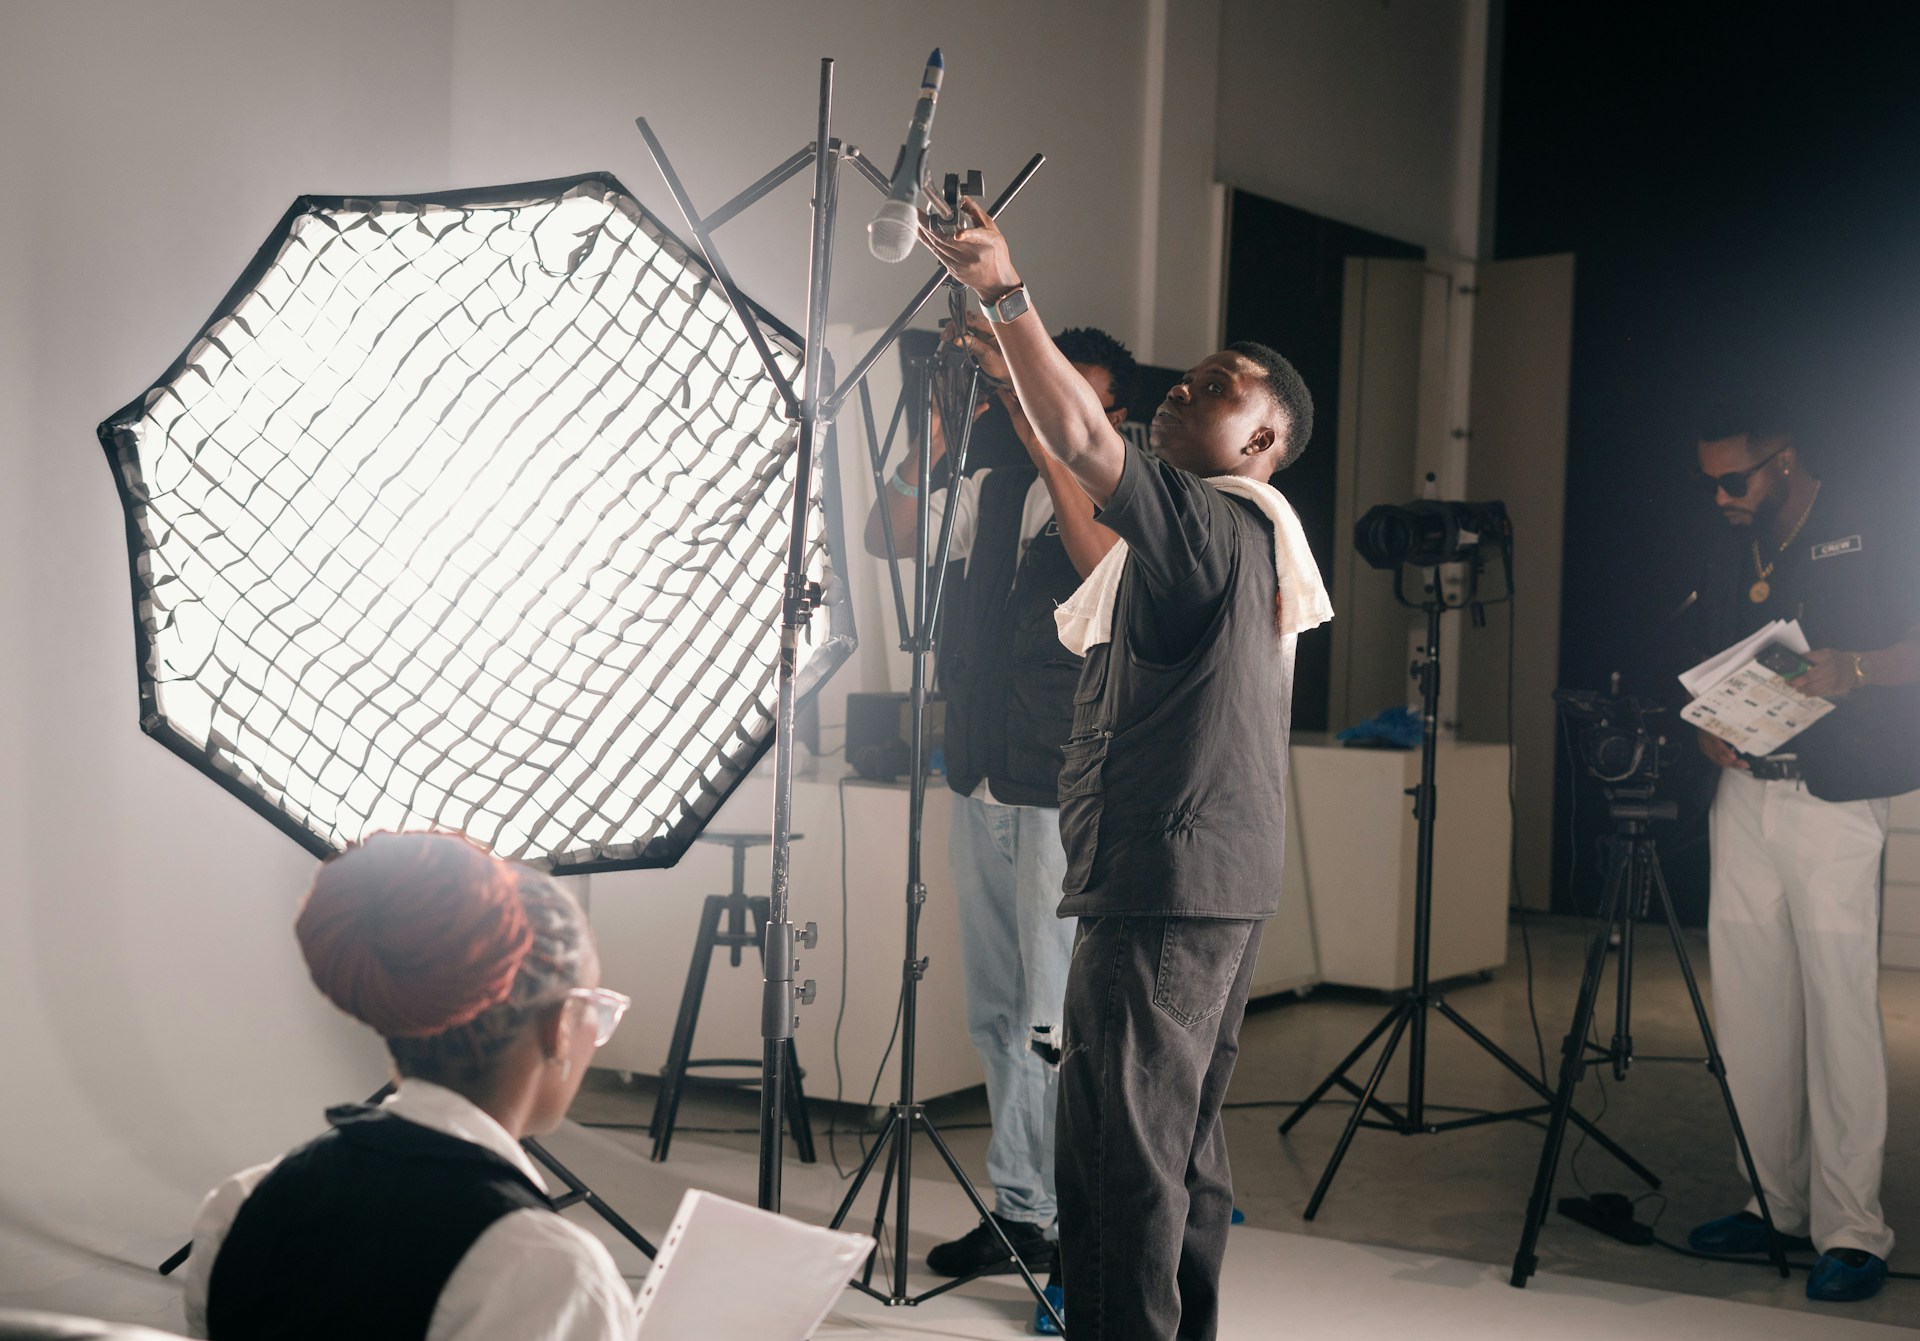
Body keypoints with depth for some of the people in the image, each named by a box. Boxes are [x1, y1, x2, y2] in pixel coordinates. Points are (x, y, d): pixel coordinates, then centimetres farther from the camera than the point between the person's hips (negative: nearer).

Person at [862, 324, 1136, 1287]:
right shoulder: (994, 492, 13)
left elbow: (1113, 572, -25)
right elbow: (887, 537, 7)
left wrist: (1044, 442, -26)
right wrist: (938, 436, -6)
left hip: (1064, 799, -7)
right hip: (983, 789, 7)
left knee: (1050, 1018, -5)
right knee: (995, 1014, 12)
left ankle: (1023, 1207, 5)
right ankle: (1026, 1209, 22)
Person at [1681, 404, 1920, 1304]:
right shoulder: (1731, 552, 16)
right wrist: (1709, 725, 3)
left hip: (1835, 799, -6)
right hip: (1745, 793, 6)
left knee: (1839, 1003, -9)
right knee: (1747, 1007, 5)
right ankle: (1775, 1204, 15)